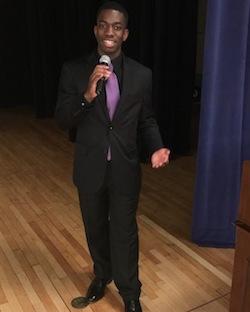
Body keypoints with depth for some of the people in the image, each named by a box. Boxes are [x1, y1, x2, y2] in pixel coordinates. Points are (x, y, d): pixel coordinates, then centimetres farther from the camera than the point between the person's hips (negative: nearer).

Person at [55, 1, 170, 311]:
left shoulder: (141, 74, -4)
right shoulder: (73, 70, -6)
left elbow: (146, 120, 4)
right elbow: (62, 120, -10)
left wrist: (156, 148, -15)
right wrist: (87, 95, -27)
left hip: (125, 169, -1)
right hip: (90, 169, 1)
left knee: (124, 232, 11)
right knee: (95, 229, 21)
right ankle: (101, 277, 48)